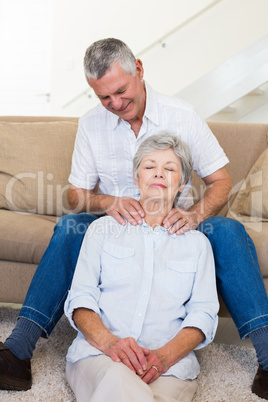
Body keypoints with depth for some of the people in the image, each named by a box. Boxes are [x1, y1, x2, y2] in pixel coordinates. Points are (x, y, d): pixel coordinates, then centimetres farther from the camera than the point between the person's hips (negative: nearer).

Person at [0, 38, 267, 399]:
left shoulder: (182, 115, -4)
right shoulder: (91, 125, 1)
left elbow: (221, 182, -3)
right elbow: (76, 194, 3)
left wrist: (196, 213, -26)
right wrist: (108, 202, -21)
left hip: (175, 228, 0)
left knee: (228, 230, -29)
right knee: (70, 226, -29)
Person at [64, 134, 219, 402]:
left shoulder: (197, 243, 20)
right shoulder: (103, 229, 18)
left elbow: (203, 313, 9)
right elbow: (80, 298, 8)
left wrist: (165, 356, -12)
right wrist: (110, 342, -14)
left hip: (169, 363, 1)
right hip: (98, 353, 0)